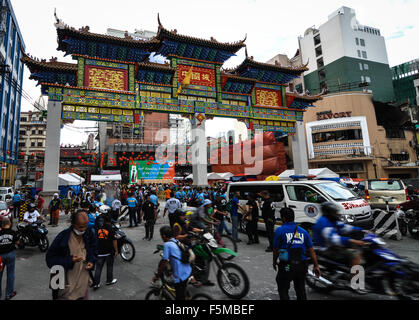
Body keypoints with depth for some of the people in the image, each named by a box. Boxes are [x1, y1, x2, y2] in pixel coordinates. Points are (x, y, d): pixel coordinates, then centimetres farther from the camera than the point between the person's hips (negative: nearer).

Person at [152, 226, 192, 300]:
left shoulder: (167, 245, -14)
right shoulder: (177, 241, 9)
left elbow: (164, 263, -13)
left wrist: (157, 276, 0)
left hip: (181, 275, -8)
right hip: (188, 271, 8)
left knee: (180, 297, 7)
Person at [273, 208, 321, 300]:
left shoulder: (280, 230, -9)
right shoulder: (303, 231, 5)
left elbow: (276, 249, -5)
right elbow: (311, 250, 5)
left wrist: (274, 262, 11)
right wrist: (316, 266, 11)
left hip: (286, 266, -5)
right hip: (302, 265, 5)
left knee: (283, 290, 12)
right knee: (301, 290, 24)